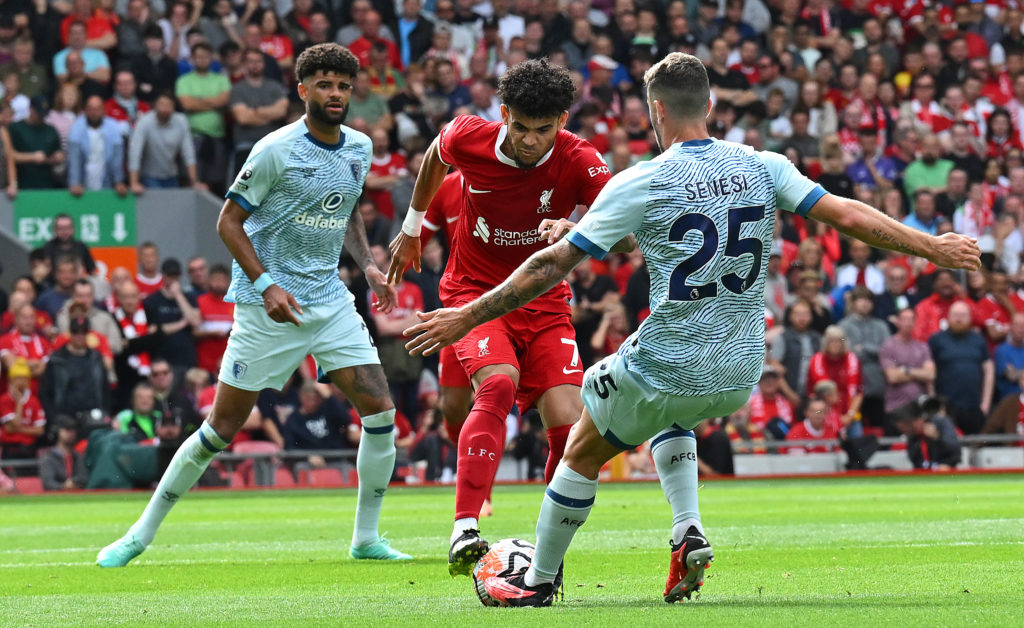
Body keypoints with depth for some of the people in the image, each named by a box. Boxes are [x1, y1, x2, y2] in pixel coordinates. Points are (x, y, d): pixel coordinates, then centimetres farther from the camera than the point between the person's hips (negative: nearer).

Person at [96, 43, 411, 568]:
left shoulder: (359, 148, 8)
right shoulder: (276, 150, -12)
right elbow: (229, 221, -9)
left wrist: (367, 264, 9)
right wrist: (266, 285, -18)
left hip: (330, 302, 6)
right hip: (268, 306, -6)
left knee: (380, 411, -6)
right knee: (222, 427, -5)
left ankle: (366, 538, 7)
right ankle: (142, 534, 7)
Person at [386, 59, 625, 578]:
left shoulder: (578, 160, -15)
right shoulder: (469, 138, -13)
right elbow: (434, 158, 12)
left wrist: (572, 229, -49)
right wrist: (411, 229, 24)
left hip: (544, 302, 2)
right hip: (474, 291, -2)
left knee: (568, 422, -15)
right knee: (499, 383, -31)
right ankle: (465, 532, -40)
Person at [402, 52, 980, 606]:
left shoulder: (641, 184, -12)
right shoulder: (762, 167, -1)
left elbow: (553, 266, -11)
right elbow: (848, 215, -2)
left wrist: (469, 316, -4)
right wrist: (932, 246, 11)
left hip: (666, 367, -5)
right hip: (741, 376, 5)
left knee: (581, 456, 19)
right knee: (668, 413, 37)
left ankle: (539, 580, 31)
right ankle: (689, 533, 17)